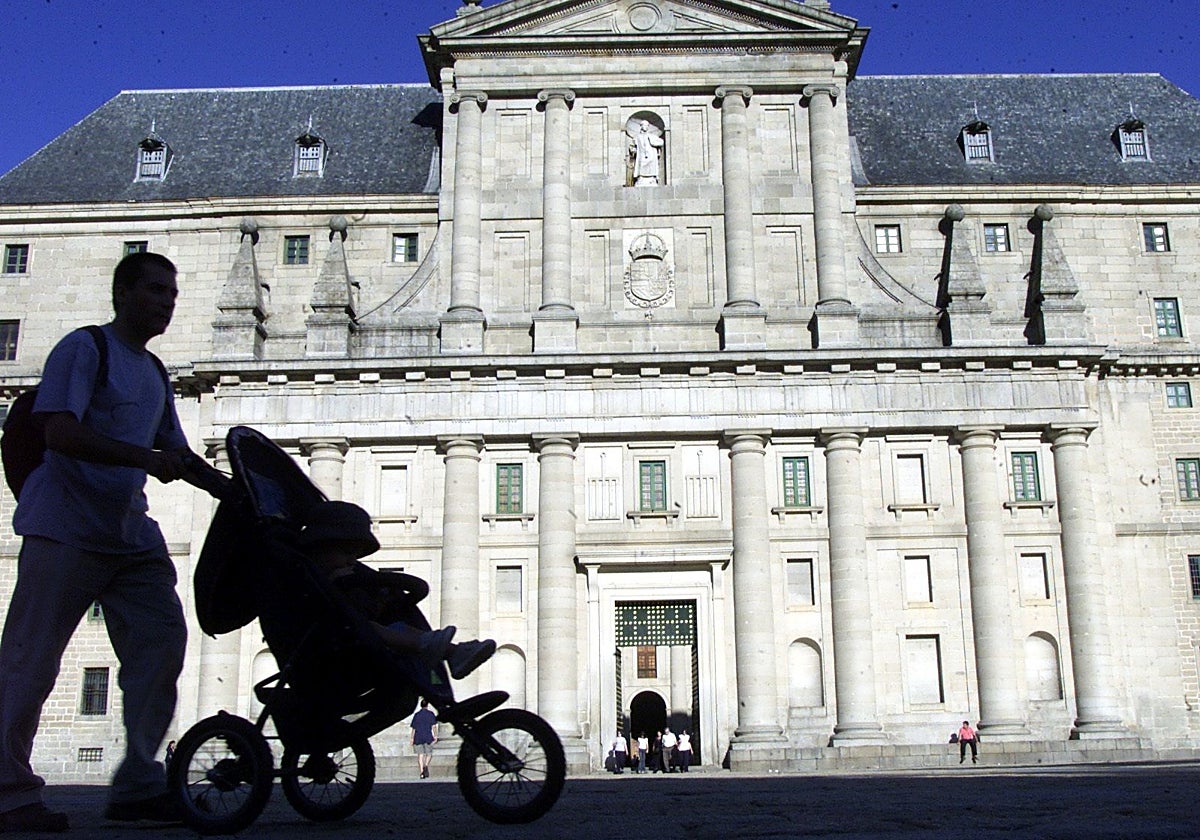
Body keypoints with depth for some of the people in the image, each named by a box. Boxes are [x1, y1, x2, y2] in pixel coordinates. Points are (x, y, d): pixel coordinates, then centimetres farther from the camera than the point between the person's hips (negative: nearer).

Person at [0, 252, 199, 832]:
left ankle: (138, 783, 5)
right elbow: (61, 433, -17)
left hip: (131, 533, 7)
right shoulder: (83, 348, -3)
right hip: (65, 529, -7)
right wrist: (144, 457, -25)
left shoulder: (154, 372, 20)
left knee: (162, 640, -2)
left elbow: (176, 453, 24)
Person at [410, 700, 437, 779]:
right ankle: (426, 765, -15)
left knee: (420, 755, 3)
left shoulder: (416, 715, 9)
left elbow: (413, 728, 9)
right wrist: (435, 736, -2)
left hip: (418, 737, 2)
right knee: (429, 753, 11)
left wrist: (412, 739, 13)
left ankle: (422, 772, -4)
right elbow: (434, 726, -4)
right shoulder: (430, 714, 2)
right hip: (428, 737, -2)